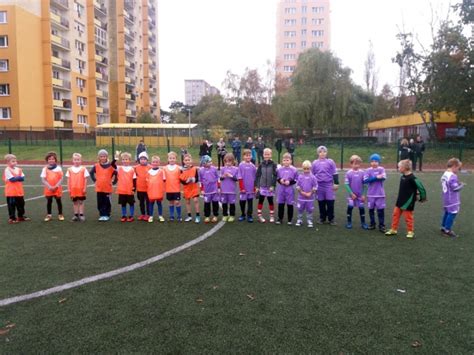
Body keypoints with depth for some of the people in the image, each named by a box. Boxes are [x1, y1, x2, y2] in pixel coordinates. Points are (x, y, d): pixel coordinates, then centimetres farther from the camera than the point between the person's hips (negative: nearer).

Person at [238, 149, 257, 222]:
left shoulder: (253, 166, 3)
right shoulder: (241, 165, -4)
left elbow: (255, 178, 8)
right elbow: (240, 178, -5)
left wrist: (255, 187, 6)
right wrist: (242, 188, -9)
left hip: (251, 188, 2)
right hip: (244, 188, -1)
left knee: (250, 201, 5)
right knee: (242, 201, 6)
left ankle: (249, 216, 14)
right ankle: (243, 215, 25)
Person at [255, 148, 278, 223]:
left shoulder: (273, 164, -2)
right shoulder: (261, 165, 4)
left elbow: (275, 176, -6)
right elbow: (258, 176, 5)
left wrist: (273, 185, -12)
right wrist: (257, 186, 0)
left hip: (270, 187, -2)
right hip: (262, 186, 2)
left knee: (270, 201, 8)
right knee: (260, 201, 6)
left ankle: (272, 216, 18)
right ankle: (259, 215, 15)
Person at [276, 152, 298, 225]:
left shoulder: (294, 170, -6)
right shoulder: (279, 169, 1)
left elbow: (296, 180, -2)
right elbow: (277, 178, 10)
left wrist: (290, 182, -14)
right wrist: (280, 180, -10)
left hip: (290, 190, -2)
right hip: (281, 189, 2)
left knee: (290, 205, 6)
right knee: (280, 204, 9)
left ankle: (290, 219, 17)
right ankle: (280, 218, 21)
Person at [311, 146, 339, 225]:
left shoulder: (330, 162, 0)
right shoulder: (314, 163, 5)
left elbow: (335, 173, 3)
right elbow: (312, 175, 11)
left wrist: (336, 183, -1)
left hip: (329, 185, -2)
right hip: (319, 185, 2)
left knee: (330, 202, -1)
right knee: (321, 203, 9)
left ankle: (331, 219, 12)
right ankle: (322, 218, 21)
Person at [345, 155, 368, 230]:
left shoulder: (362, 172, -5)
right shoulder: (348, 173, -9)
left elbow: (364, 184, 0)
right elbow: (346, 184, -8)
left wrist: (363, 194, -3)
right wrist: (351, 193, -11)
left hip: (360, 195, 2)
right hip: (351, 194, -1)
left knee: (362, 208, 6)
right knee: (350, 207, 1)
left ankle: (363, 223, 18)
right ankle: (349, 222, 13)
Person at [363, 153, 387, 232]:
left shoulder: (381, 169, 0)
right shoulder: (368, 170, 1)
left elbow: (384, 178, -16)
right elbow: (365, 180, -13)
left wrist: (372, 179, -14)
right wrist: (376, 177, -18)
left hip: (380, 194, -1)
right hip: (371, 194, 1)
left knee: (381, 209, -1)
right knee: (371, 209, 9)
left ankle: (381, 225, 7)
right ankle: (372, 224, 24)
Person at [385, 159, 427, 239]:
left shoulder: (412, 178, -21)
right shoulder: (402, 177, 4)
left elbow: (420, 187, -16)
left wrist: (422, 198, -5)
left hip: (408, 202, -8)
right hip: (400, 201, 8)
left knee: (408, 217, 5)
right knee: (395, 214, 13)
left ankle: (410, 231, 22)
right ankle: (393, 229, 24)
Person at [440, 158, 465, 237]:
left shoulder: (444, 174, 9)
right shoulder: (453, 176, -22)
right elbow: (455, 188, -22)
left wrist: (458, 184, 12)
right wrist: (461, 185, -5)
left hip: (446, 199, 10)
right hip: (452, 200, -10)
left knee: (447, 212, 17)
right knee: (452, 213, -3)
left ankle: (443, 227, 25)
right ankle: (447, 230, 2)